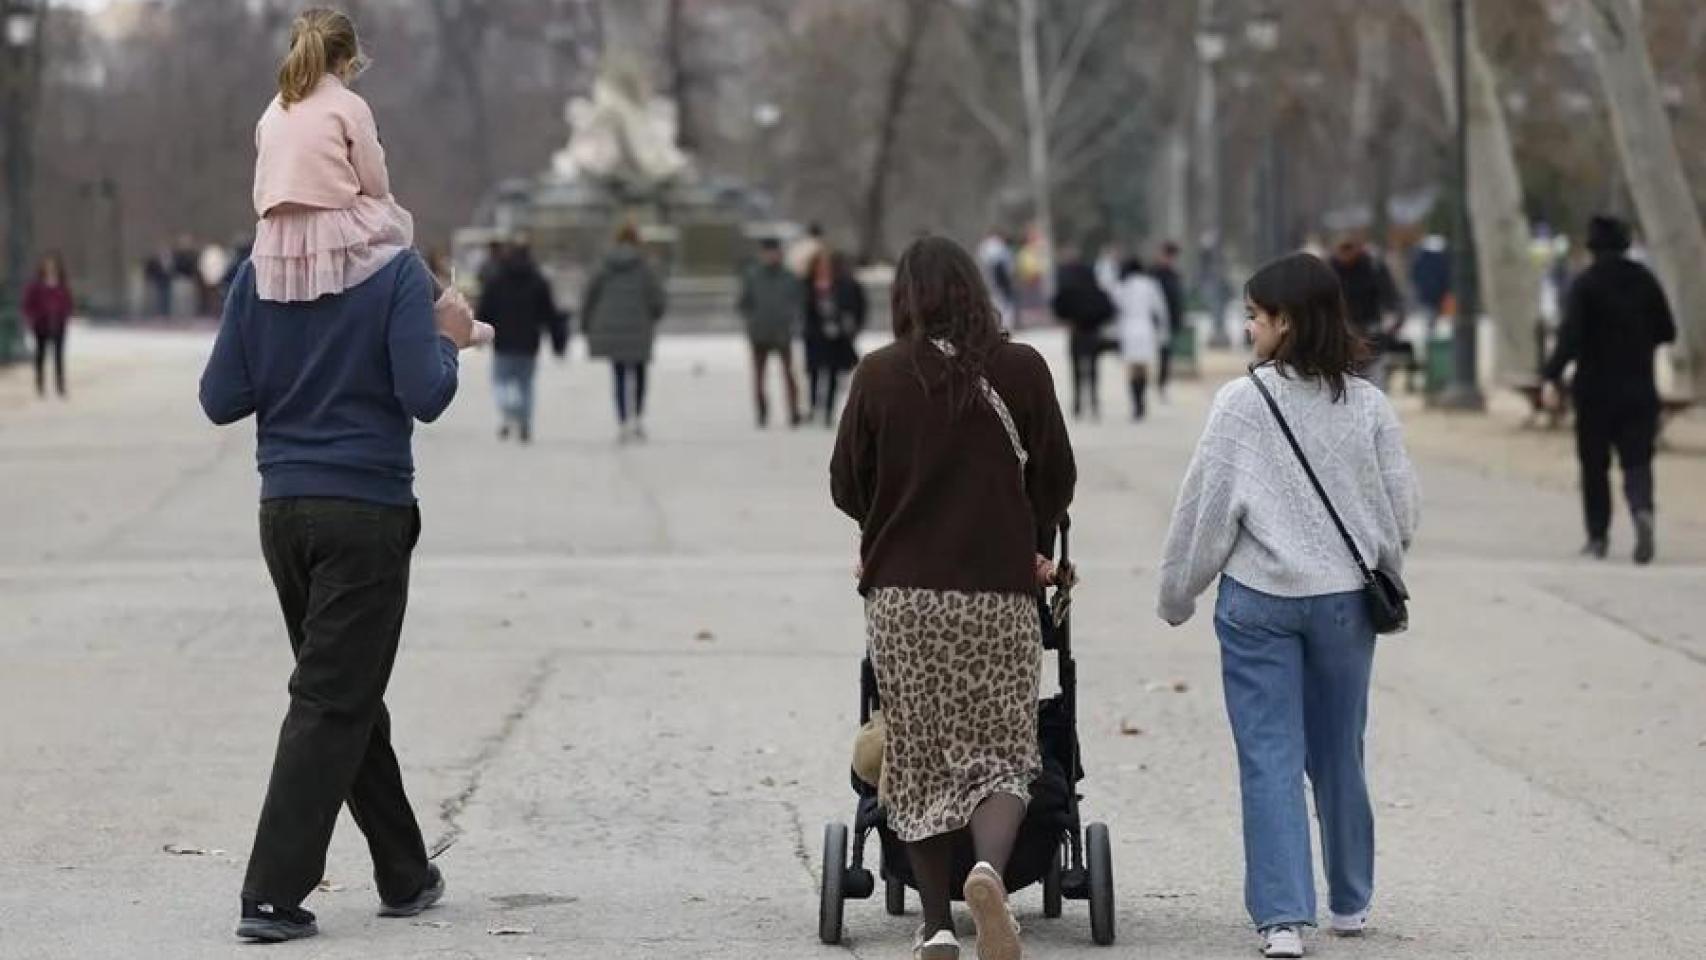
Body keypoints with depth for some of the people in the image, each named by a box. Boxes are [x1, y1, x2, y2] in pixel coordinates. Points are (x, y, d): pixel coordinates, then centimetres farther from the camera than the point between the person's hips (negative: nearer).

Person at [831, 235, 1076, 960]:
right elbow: (1056, 478, 5)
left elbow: (846, 485, 3)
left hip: (902, 593, 1)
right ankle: (989, 868, -24)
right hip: (999, 592, 0)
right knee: (1000, 751, 4)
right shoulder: (1021, 370, -2)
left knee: (919, 757, 10)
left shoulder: (880, 375, -3)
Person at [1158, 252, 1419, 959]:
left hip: (1258, 601, -3)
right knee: (1339, 756, 16)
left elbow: (1205, 505, -7)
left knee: (1270, 759, 0)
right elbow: (1401, 507, 3)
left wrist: (1178, 591, 5)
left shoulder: (1244, 402, -11)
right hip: (1345, 599, 3)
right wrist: (1382, 579, 20)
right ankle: (1351, 902, 29)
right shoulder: (1368, 405, -1)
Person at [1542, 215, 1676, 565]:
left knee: (1594, 466, 10)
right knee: (1637, 460, 1)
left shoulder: (1585, 284, -9)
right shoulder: (1644, 281, 3)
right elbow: (1667, 332, 7)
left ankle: (1598, 537, 13)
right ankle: (1643, 510, -28)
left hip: (1595, 388, -2)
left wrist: (1553, 377, -20)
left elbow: (1570, 336, -19)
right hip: (1639, 388, 2)